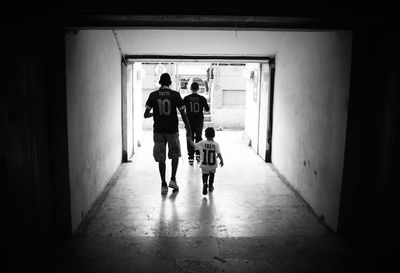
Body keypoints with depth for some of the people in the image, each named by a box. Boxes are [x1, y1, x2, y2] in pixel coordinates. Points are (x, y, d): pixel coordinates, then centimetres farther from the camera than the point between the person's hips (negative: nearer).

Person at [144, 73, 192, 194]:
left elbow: (146, 115, 0)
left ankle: (163, 185, 12)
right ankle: (173, 180, 13)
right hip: (172, 130, -1)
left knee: (161, 159, 9)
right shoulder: (175, 95, -3)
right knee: (175, 155, 19)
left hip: (158, 130, 1)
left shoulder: (153, 95, 0)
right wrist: (188, 129, 4)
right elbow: (183, 114, -4)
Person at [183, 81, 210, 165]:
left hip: (189, 121, -1)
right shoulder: (202, 98, -5)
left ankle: (191, 158, 1)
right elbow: (207, 109, 2)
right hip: (199, 121, 1)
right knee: (198, 137, 20)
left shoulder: (186, 98, -5)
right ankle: (198, 154, 20)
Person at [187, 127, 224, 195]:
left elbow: (194, 145, -2)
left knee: (205, 174, 13)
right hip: (213, 165, 0)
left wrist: (190, 140, 14)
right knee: (212, 173, 25)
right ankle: (210, 186, 33)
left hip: (204, 165, 0)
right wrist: (221, 161, -2)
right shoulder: (216, 144, -12)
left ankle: (205, 183, -15)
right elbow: (219, 154, -16)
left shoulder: (202, 143, -7)